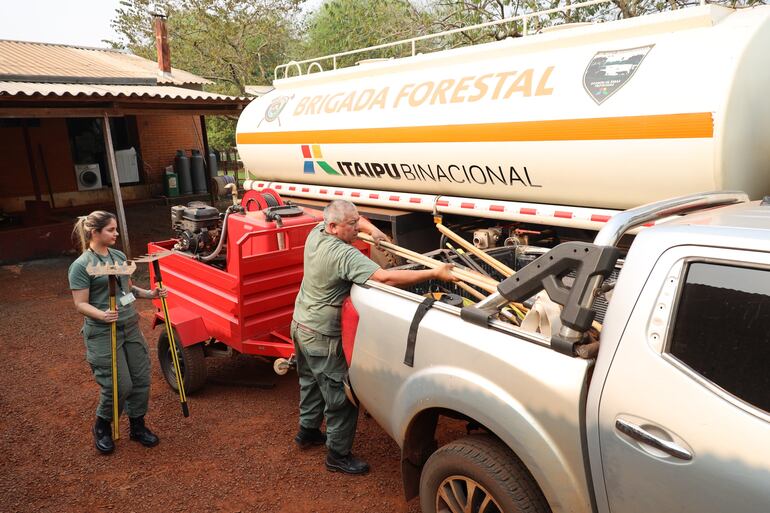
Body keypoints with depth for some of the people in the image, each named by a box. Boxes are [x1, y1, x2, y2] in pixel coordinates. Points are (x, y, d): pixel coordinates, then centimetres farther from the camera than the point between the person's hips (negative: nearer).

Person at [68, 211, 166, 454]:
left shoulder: (119, 256, 9)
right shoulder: (81, 265, -11)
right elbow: (81, 304, -12)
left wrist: (150, 293, 2)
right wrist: (102, 315, -29)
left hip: (131, 326, 7)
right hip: (103, 333, -6)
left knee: (141, 380, 8)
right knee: (119, 386, -4)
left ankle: (137, 426, 29)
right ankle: (102, 428, 24)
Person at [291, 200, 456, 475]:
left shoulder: (316, 233, -3)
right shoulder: (344, 254, -30)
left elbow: (355, 219, 15)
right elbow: (385, 277, -40)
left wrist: (371, 228, -3)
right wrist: (434, 274, -38)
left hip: (300, 325, 10)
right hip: (322, 337, -10)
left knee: (311, 382, 27)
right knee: (341, 397, 3)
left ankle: (308, 431, 45)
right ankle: (338, 455, 16)